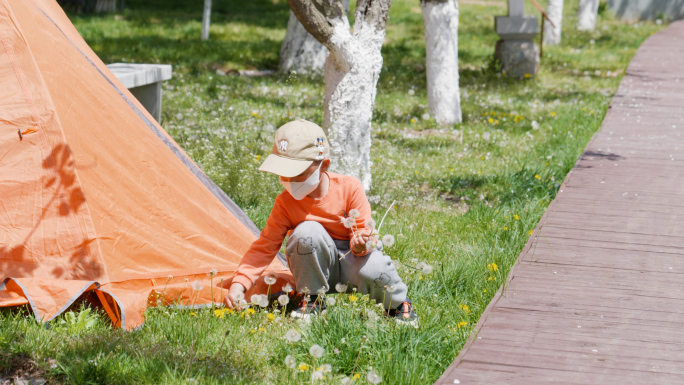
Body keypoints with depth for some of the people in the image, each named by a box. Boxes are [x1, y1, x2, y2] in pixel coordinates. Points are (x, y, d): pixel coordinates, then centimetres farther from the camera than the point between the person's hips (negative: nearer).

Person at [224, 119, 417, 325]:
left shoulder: (349, 188, -14)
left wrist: (360, 243, -37)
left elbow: (363, 229, -11)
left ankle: (398, 304, 1)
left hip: (351, 261, -1)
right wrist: (239, 283, -22)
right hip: (318, 266, 1)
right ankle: (311, 299, -11)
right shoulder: (285, 202, -11)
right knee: (307, 231, -32)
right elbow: (265, 247, -11)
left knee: (374, 270, -37)